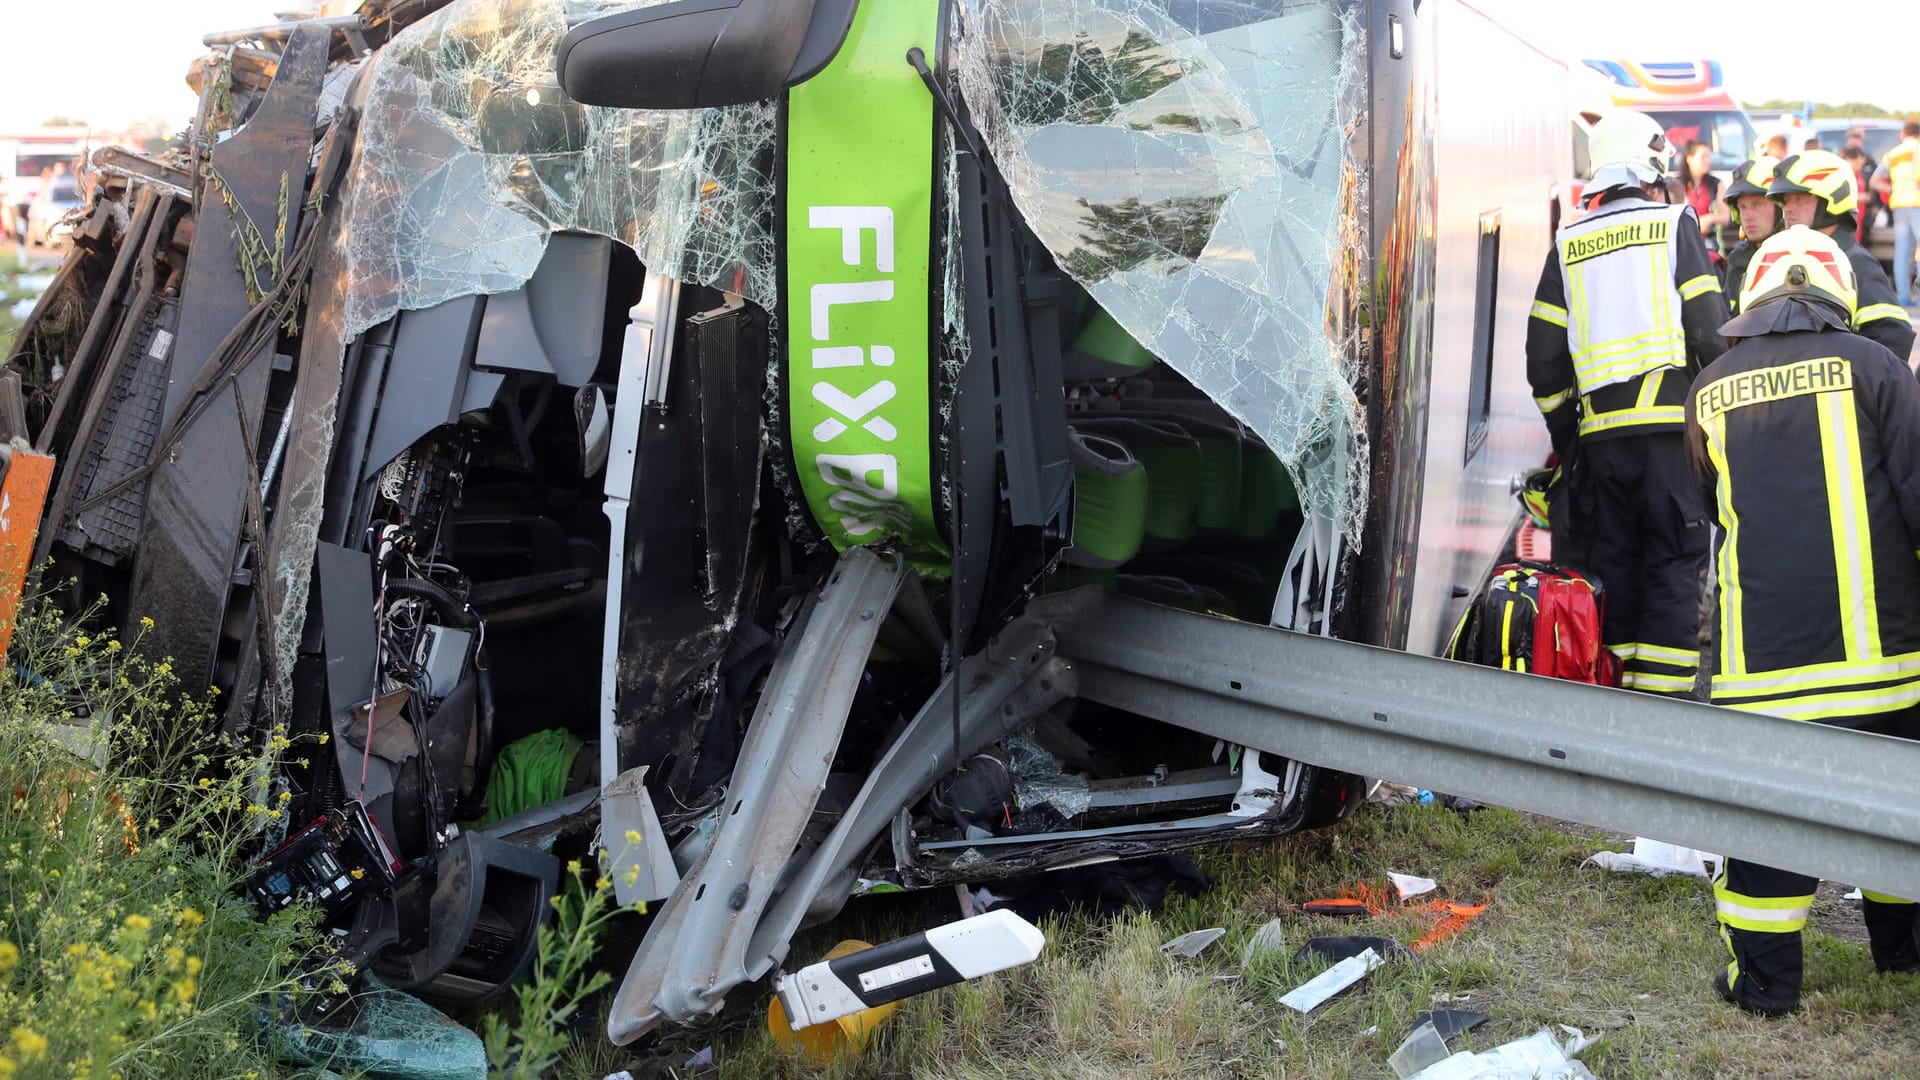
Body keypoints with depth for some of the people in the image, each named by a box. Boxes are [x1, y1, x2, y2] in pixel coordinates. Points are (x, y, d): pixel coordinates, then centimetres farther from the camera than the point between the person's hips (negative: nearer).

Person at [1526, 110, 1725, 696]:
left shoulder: (1567, 242, 12)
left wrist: (1564, 430, 18)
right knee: (1676, 563, 0)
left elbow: (1544, 352, 9)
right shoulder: (1674, 224, 2)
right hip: (1670, 421, -3)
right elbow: (1710, 329, -5)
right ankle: (1664, 693, -5)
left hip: (1598, 429, 4)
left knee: (1615, 565, 10)